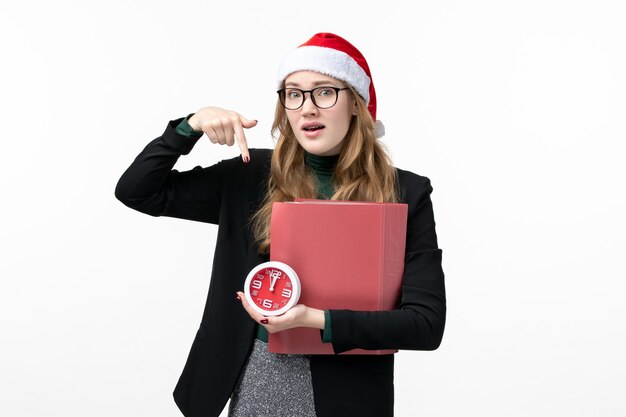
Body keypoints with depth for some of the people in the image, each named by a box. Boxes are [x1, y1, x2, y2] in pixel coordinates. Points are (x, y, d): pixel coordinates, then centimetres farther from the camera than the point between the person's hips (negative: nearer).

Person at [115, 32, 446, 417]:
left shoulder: (405, 194, -8)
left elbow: (427, 323, -14)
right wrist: (192, 125, -13)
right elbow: (137, 192, 2)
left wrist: (314, 319, -23)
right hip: (255, 385, 3)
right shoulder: (253, 176, -1)